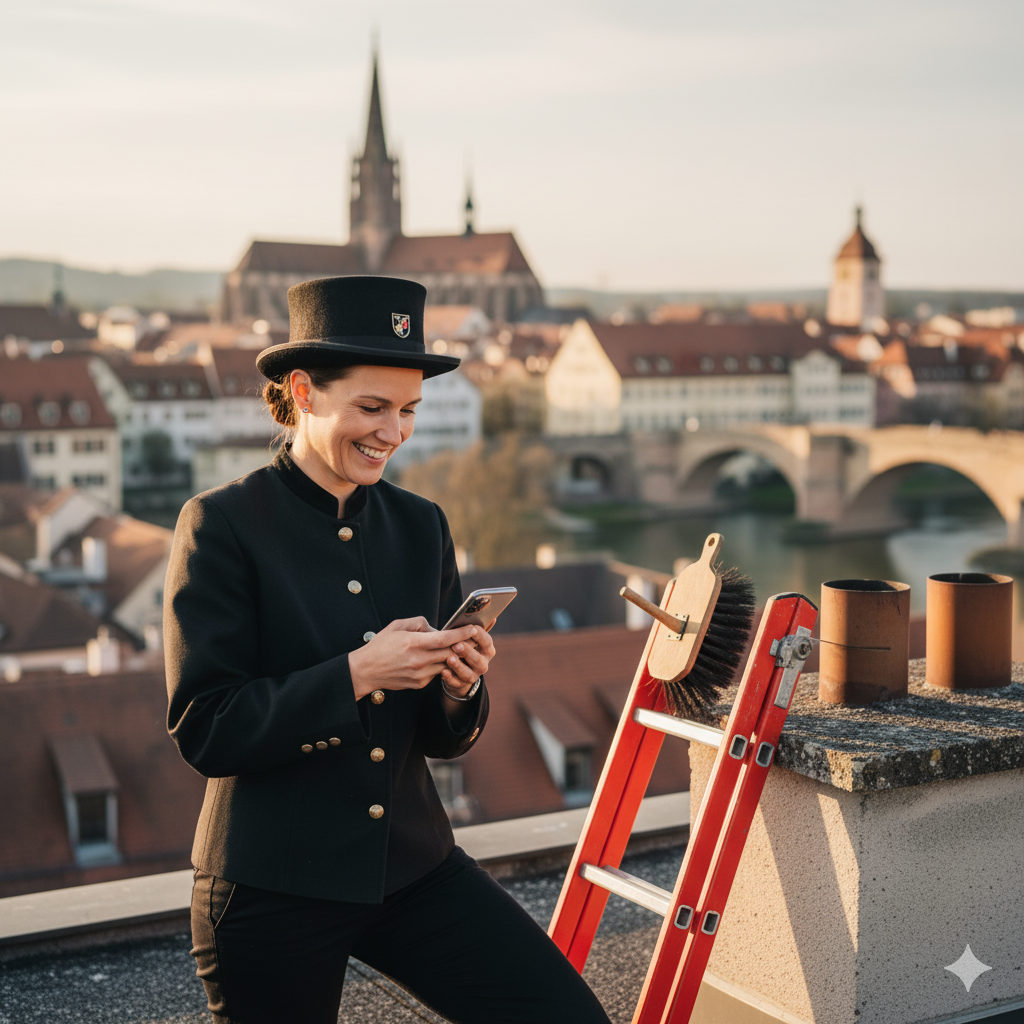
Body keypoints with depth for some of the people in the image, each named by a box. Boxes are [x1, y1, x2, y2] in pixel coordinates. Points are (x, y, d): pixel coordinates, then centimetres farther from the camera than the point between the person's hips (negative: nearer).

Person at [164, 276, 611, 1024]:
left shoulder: (420, 526, 6)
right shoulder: (224, 525, -9)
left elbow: (443, 740, 11)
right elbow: (203, 730, -14)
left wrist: (460, 687, -12)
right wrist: (355, 673, -22)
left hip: (413, 867, 5)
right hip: (272, 889, -4)